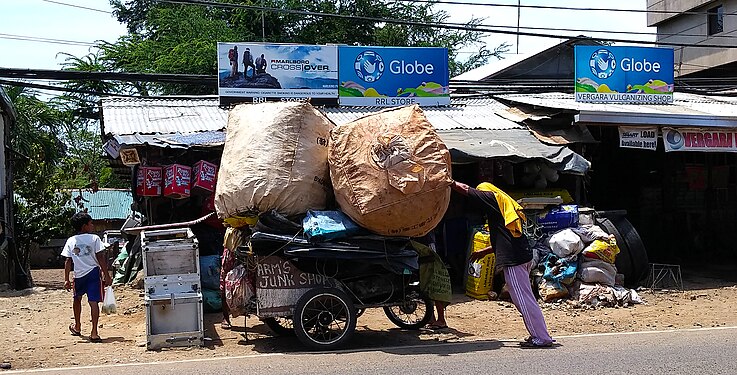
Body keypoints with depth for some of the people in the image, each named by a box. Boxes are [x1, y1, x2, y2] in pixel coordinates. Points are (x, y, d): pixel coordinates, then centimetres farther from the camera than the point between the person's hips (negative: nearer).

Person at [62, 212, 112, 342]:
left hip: (79, 275, 3)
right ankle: (94, 333, -12)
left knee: (77, 298, 25)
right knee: (94, 302, -5)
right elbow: (101, 258, -6)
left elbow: (68, 262, 4)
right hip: (93, 272, -3)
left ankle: (77, 327, 39)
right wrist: (106, 276, -3)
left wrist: (66, 279, 7)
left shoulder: (70, 241, 4)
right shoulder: (94, 238, -4)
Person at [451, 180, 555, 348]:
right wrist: (483, 252, 35)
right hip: (522, 255, 9)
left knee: (524, 300, -7)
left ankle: (542, 338, -6)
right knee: (522, 299, 15)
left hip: (513, 259, -9)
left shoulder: (493, 198, 1)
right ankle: (538, 334, 17)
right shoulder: (507, 203, 26)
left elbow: (465, 189, 1)